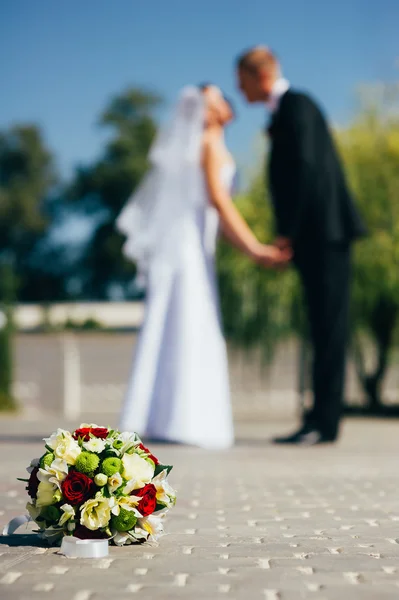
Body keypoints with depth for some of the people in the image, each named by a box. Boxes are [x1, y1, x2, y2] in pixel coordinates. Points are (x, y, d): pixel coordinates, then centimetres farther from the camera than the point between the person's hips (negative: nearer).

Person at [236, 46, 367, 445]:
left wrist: (287, 233, -16)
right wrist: (288, 234, 12)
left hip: (325, 232, -10)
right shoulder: (285, 111, 20)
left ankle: (324, 422, -6)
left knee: (329, 327, -8)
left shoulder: (296, 106, -9)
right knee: (322, 329, 9)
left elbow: (305, 170, -19)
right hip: (313, 237, 10)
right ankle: (319, 421, 12)